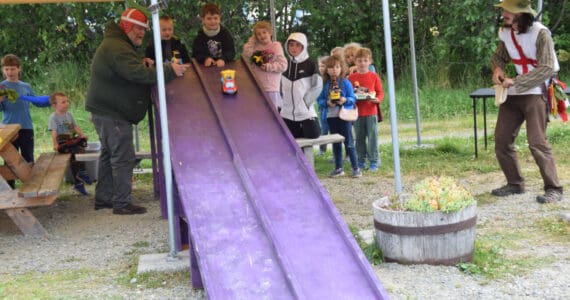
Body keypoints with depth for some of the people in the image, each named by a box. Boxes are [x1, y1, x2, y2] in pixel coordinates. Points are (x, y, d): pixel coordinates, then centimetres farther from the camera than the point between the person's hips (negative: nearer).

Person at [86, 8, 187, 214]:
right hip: (112, 113, -11)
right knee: (123, 157, -8)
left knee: (109, 154, 17)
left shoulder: (117, 45, 19)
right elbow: (137, 74, -32)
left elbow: (133, 71, 19)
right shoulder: (117, 48, -19)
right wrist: (169, 71, -33)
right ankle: (122, 203, -5)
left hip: (106, 111, 11)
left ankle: (103, 198, 26)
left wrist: (145, 66, 2)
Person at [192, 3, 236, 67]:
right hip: (207, 67, 0)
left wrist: (223, 59, -26)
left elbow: (231, 51, -7)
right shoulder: (199, 37, 2)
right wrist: (205, 59, -24)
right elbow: (196, 54, -3)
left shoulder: (225, 33, 1)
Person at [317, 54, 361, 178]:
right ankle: (338, 168, 23)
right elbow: (320, 100, 4)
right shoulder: (325, 84, 3)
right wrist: (327, 103, -15)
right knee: (335, 143, 13)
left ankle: (355, 168, 6)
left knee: (349, 143, -2)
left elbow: (352, 98, -4)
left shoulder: (346, 82, -5)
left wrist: (345, 100, -23)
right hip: (331, 116, 4)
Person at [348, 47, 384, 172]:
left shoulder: (374, 76, 1)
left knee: (372, 137, 0)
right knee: (359, 138, 10)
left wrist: (377, 99, -17)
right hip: (357, 112, 2)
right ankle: (361, 161, 20)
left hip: (371, 111, -2)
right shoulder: (351, 77, 3)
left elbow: (380, 92, 3)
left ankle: (374, 161, 7)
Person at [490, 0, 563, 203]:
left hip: (535, 92, -7)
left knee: (537, 142, -14)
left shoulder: (540, 33, -15)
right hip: (513, 94, 7)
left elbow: (547, 68, -19)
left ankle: (553, 189, -4)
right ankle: (515, 184, 20)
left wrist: (516, 82, -23)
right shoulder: (505, 32, 3)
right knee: (502, 139, 6)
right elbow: (499, 56, 19)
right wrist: (497, 68, -5)